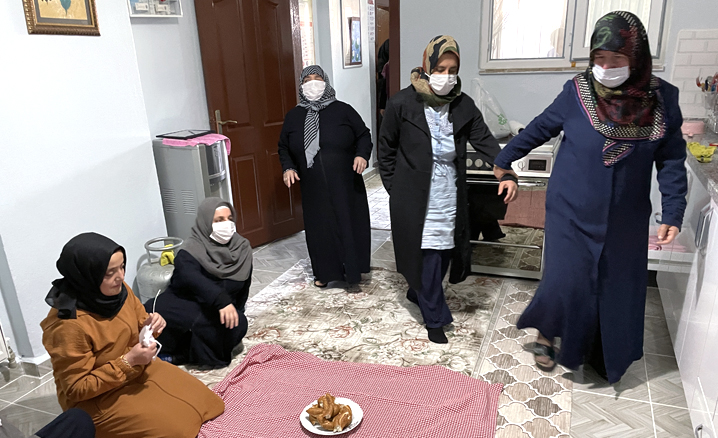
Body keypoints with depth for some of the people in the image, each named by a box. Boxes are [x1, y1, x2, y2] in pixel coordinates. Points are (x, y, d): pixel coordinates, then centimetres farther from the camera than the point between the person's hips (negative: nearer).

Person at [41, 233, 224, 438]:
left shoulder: (118, 290, -10)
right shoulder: (67, 326, -29)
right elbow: (77, 389, -22)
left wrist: (150, 326, -16)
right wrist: (128, 361, -29)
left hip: (136, 369, 7)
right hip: (95, 399, -6)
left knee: (200, 400, -1)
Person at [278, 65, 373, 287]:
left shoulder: (342, 110, -1)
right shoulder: (294, 116, 7)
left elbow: (363, 135, 3)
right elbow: (284, 147, 15)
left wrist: (362, 155, -15)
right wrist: (288, 168, -1)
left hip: (344, 185, -2)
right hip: (313, 188, 2)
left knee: (349, 225, 4)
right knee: (319, 228, 9)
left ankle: (352, 268, 22)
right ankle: (324, 271, 26)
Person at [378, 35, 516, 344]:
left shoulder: (463, 105, 2)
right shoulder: (402, 103, -8)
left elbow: (484, 140, -2)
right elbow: (386, 148, 0)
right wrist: (394, 188, 0)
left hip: (449, 193, 4)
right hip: (415, 193, -4)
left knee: (444, 250, 13)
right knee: (425, 254, 0)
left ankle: (417, 294, 39)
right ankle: (435, 317, 16)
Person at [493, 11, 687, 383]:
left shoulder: (662, 99, -6)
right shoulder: (576, 92, -11)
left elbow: (671, 161, -1)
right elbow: (539, 129, 2)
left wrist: (672, 214, -7)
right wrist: (504, 159, 11)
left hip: (625, 221, 2)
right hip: (572, 214, -2)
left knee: (618, 290, 12)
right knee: (565, 283, -2)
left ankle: (605, 357, 37)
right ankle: (545, 334, 30)